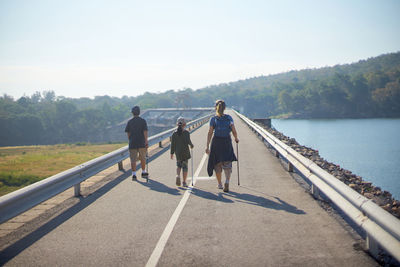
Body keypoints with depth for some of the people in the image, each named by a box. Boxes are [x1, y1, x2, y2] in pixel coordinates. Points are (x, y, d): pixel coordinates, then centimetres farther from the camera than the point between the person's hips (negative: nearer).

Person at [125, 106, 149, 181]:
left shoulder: (129, 122, 4)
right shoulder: (143, 121, -2)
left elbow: (128, 132, 7)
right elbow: (145, 131, -11)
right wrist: (146, 141, -15)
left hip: (132, 143, 1)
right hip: (141, 143, -1)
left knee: (133, 160, 0)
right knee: (143, 158, 15)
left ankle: (134, 174, -9)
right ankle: (143, 173, 26)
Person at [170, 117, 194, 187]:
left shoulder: (174, 133, 0)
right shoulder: (186, 133, -10)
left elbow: (172, 144, 2)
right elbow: (188, 141, -21)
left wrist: (172, 153, 9)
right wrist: (191, 145, 1)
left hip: (177, 152, 3)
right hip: (185, 151, -3)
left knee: (178, 165, 18)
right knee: (185, 166, 7)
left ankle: (178, 175, -11)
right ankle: (184, 182, 9)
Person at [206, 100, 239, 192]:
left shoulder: (213, 119, -4)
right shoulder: (229, 118, -1)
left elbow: (210, 133, -7)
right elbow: (234, 131, -2)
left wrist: (207, 146, -7)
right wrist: (236, 138, 18)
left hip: (216, 143, 0)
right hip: (227, 143, 0)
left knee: (217, 165, 15)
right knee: (227, 165, 2)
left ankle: (219, 184, 24)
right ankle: (227, 181, -22)